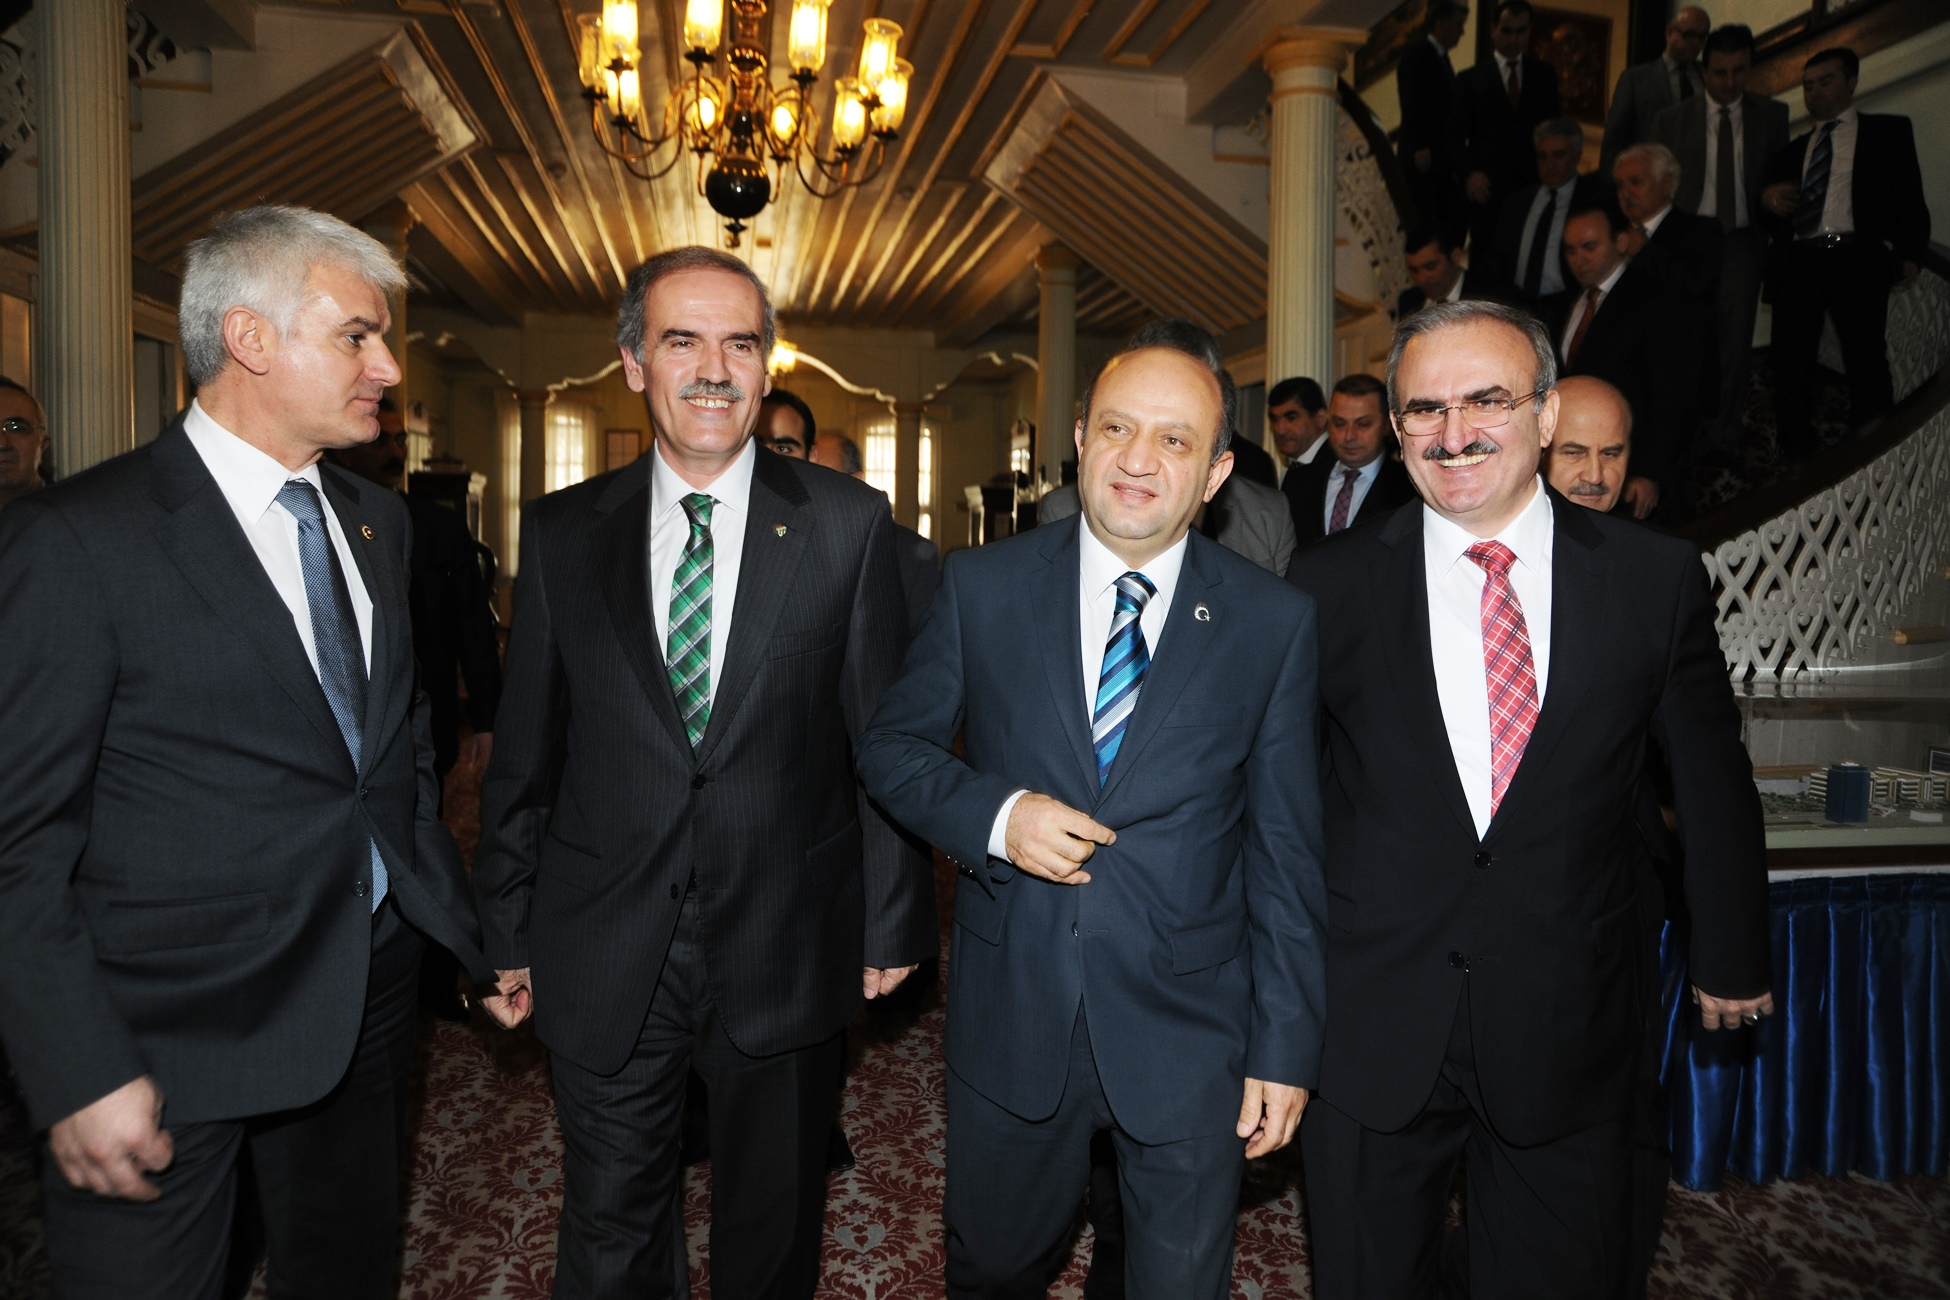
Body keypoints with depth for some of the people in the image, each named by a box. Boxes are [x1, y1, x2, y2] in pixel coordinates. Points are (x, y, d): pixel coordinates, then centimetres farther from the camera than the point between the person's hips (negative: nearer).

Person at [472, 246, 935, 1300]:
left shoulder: (848, 524, -5)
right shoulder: (560, 532, 0)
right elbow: (522, 756, 4)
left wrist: (893, 917, -2)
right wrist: (507, 932, 6)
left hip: (786, 952, 0)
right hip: (602, 962, 1)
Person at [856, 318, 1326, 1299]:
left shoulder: (1275, 623, -5)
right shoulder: (981, 585, -5)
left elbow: (1287, 852, -2)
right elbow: (891, 745, 2)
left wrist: (1285, 1044, -2)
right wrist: (993, 814, -17)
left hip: (1189, 1034, 0)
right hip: (1009, 1014, 1)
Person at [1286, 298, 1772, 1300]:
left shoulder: (1655, 578, -4)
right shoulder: (1330, 585, -5)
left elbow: (1711, 779, 8)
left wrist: (1731, 956, 16)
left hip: (1567, 1028, 1)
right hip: (1371, 1025, 0)